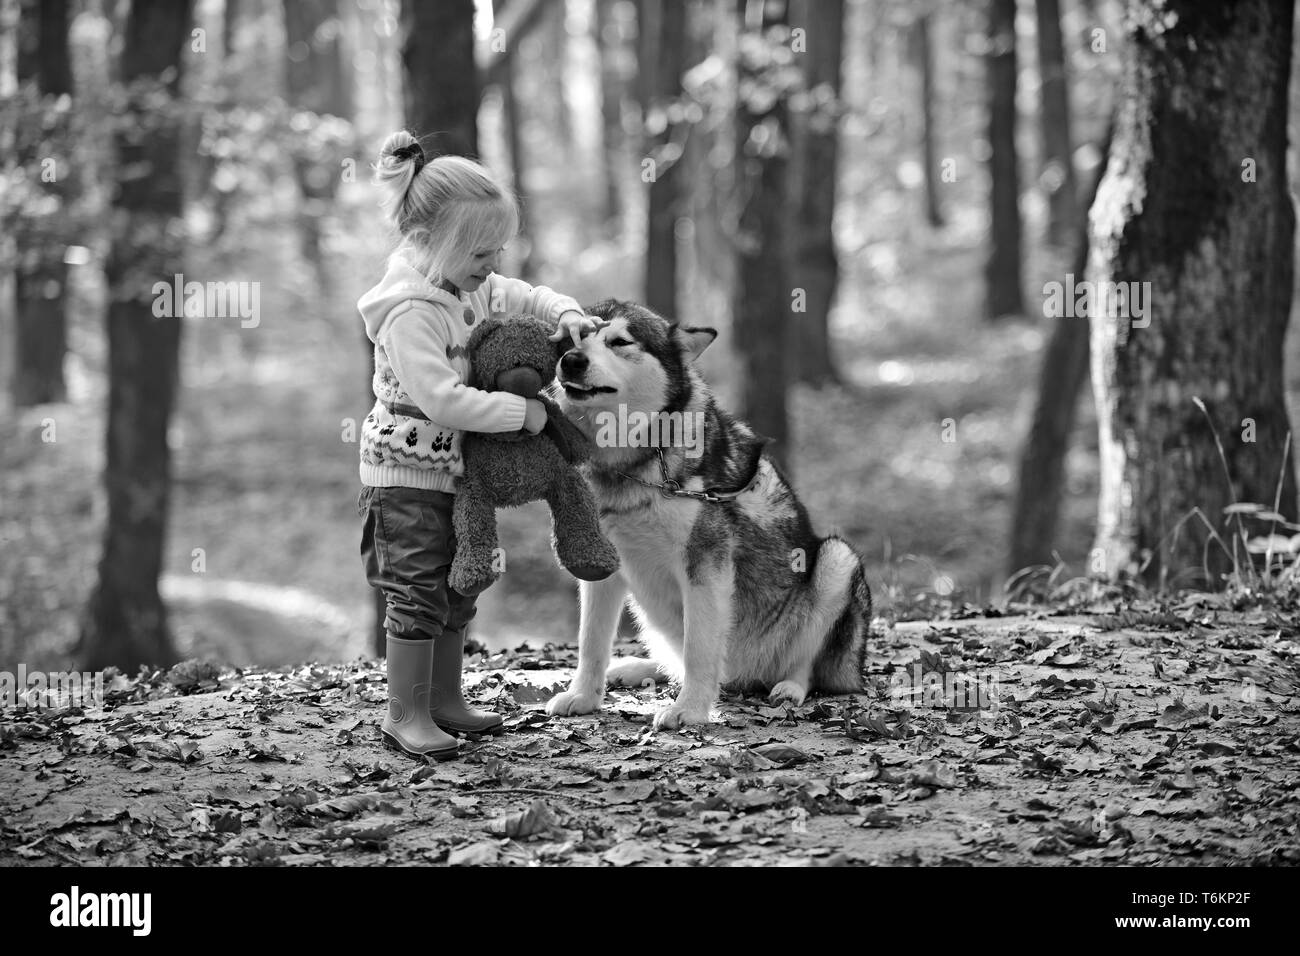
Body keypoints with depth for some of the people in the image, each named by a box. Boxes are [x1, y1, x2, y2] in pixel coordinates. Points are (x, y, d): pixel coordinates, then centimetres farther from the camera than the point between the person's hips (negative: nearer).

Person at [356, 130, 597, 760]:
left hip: (456, 468, 9)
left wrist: (565, 314, -4)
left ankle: (443, 698, 29)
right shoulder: (409, 312, -26)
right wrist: (520, 412, -26)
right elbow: (440, 400, -32)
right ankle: (405, 715, 4)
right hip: (408, 471, -9)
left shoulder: (473, 285, 2)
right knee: (418, 590, -5)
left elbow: (525, 297, 18)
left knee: (457, 587, 16)